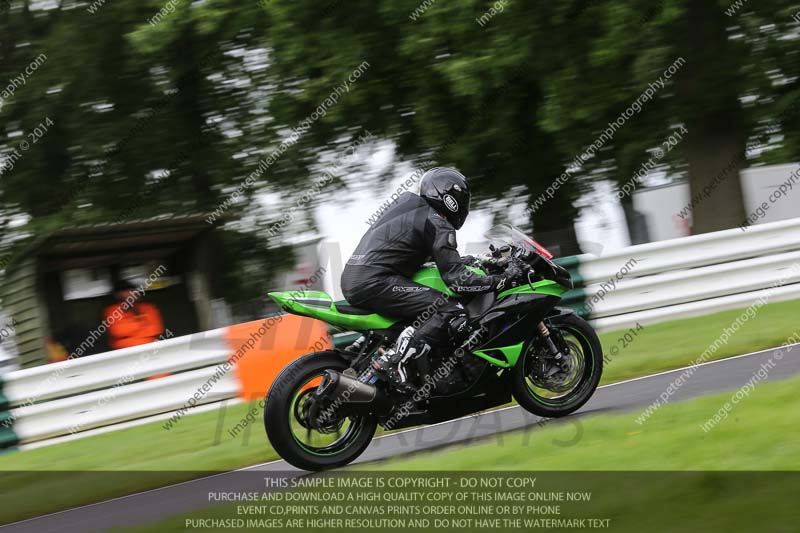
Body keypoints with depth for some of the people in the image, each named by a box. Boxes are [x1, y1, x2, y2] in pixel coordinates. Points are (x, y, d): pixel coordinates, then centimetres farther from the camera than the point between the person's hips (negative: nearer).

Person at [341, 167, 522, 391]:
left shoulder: (407, 202, 21)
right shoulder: (438, 225, -5)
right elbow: (456, 279, -11)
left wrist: (461, 260, 37)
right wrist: (503, 280, -5)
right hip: (375, 283, -10)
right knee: (455, 315, -16)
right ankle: (393, 362, -25)